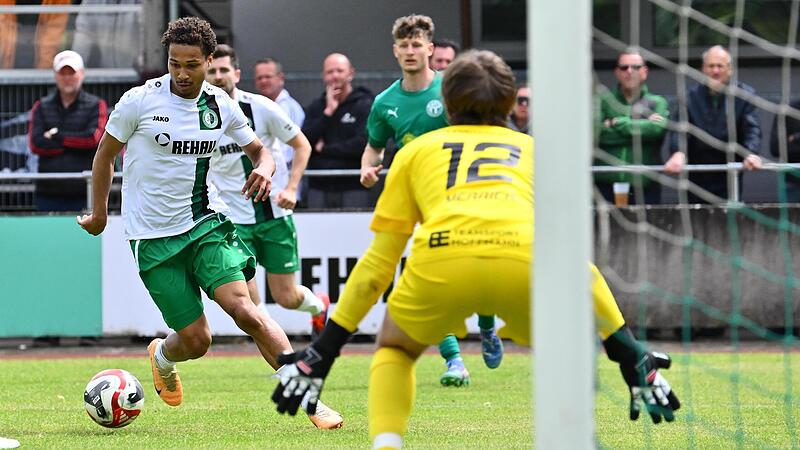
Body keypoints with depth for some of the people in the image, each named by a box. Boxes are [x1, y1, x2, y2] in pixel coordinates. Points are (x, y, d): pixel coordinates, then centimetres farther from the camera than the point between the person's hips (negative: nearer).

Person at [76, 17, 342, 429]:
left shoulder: (221, 106, 1)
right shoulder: (139, 101, -9)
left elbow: (258, 150, 15)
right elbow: (105, 154, 6)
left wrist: (264, 168, -8)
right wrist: (99, 213, 13)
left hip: (203, 224, 2)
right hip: (152, 237, -2)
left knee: (242, 308, -21)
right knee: (196, 340, -4)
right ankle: (162, 357, 35)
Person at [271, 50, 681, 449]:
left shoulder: (417, 150, 32)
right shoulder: (535, 149, 33)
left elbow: (377, 263, 29)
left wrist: (320, 355, 34)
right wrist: (633, 357, 37)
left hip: (439, 258, -1)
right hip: (526, 261, 1)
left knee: (393, 350, 28)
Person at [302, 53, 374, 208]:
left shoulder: (364, 105, -1)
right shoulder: (315, 107, 15)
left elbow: (363, 143, -14)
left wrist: (324, 149, -4)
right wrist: (328, 112, -4)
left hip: (353, 189, -4)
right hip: (319, 189, 4)